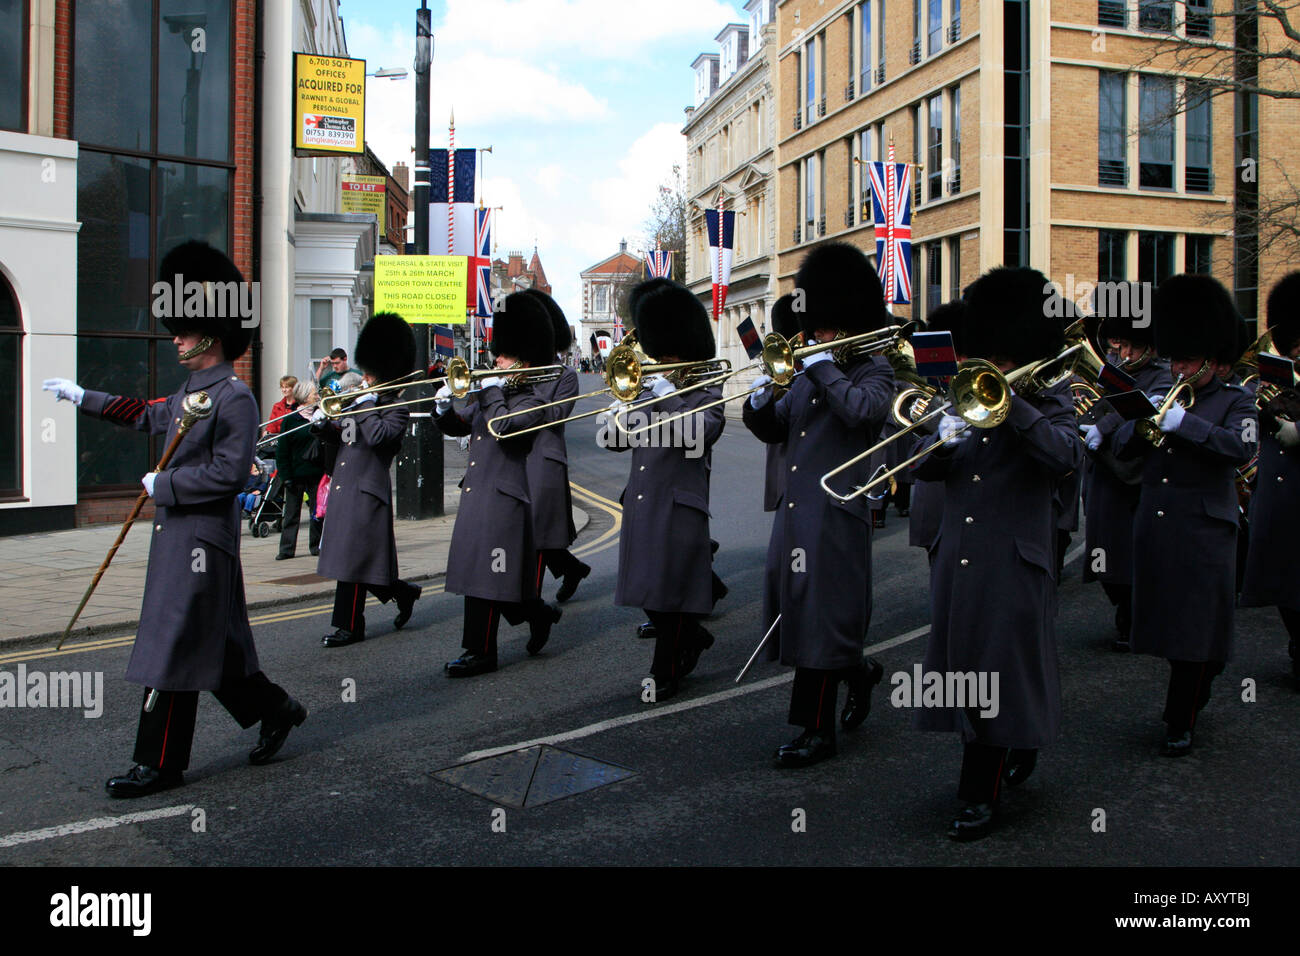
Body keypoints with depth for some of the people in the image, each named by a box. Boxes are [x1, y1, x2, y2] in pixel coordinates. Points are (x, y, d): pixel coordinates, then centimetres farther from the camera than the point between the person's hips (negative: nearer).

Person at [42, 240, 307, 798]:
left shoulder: (235, 398, -16)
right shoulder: (191, 389, 13)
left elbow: (228, 473, -24)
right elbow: (149, 416, 31)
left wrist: (162, 485, -15)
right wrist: (84, 398, 32)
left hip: (200, 541, -9)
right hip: (177, 534, 9)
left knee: (172, 648, -3)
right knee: (213, 643, 16)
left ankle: (160, 765, 7)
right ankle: (275, 710, 31)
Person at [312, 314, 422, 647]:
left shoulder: (397, 409, -7)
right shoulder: (360, 402, 17)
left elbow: (378, 435, -25)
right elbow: (339, 438, 20)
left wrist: (367, 405, -14)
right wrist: (323, 425, 1)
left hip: (367, 491, -9)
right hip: (344, 489, 9)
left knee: (354, 556, -5)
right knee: (348, 555, 12)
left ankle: (350, 626, 4)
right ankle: (403, 593, 26)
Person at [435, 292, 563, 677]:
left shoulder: (531, 401, -7)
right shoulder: (491, 395, 17)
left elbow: (504, 428, -25)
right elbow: (455, 425, 17)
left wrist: (491, 391, -15)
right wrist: (444, 406, -3)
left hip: (502, 497, -9)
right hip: (476, 492, 9)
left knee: (486, 573, -6)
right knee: (475, 571, 12)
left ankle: (480, 653, 7)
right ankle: (538, 614, 26)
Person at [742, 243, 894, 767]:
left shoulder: (875, 372, -4)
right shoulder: (808, 377, 16)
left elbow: (864, 410, -26)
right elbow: (774, 430, 16)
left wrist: (824, 368, -18)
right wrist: (761, 402, -4)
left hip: (836, 517, -8)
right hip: (794, 512, 8)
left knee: (821, 616, -3)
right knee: (794, 611, 14)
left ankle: (818, 732, 8)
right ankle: (859, 672, 39)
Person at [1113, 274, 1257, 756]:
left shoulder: (1235, 401, 0)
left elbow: (1242, 446, -19)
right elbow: (1121, 445, 6)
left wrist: (1183, 423, -27)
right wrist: (1143, 423, -14)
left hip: (1203, 531, -5)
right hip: (1153, 529, 5)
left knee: (1195, 624, -1)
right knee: (1168, 619, 14)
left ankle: (1181, 722, 9)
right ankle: (1198, 688, 37)